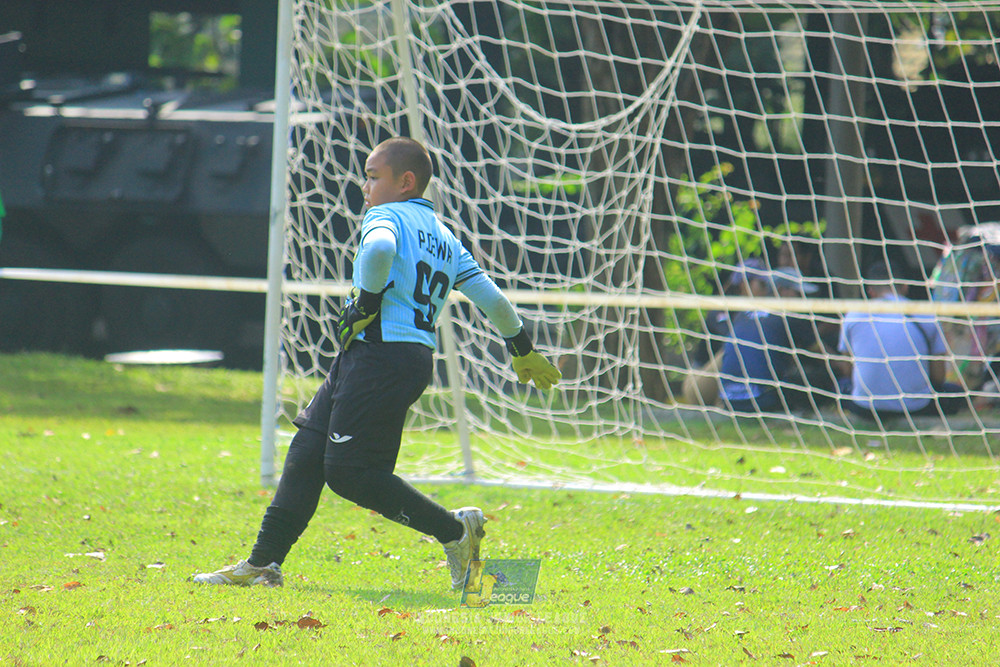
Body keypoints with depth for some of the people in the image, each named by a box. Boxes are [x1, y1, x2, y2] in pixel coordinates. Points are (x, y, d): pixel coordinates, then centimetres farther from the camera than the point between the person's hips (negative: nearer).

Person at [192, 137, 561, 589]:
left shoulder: (387, 216, -2)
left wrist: (367, 304, -15)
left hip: (380, 351, -10)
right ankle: (264, 563, 11)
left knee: (349, 472, -11)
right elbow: (492, 299, 21)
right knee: (309, 448, 10)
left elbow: (379, 249, -28)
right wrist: (522, 350, 33)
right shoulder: (445, 238, 21)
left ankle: (453, 530, -10)